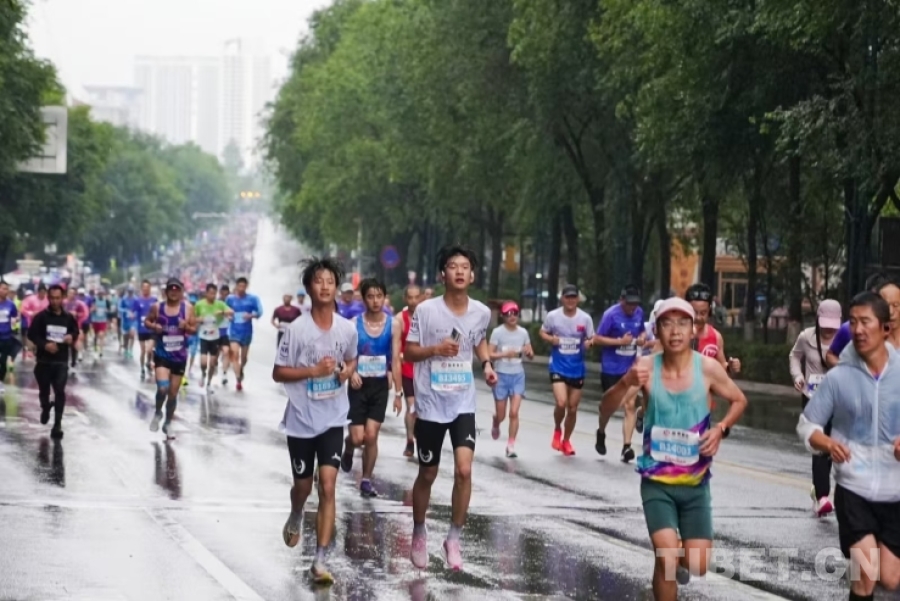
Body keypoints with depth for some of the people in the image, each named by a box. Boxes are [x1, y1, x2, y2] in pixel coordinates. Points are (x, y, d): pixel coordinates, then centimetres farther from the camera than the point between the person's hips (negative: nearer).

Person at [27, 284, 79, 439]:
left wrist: (72, 337, -7)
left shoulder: (68, 317, 2)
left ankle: (57, 424, -10)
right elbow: (31, 334, -7)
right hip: (43, 360, 0)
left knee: (60, 391, -11)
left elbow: (76, 331, 17)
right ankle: (45, 408, 47)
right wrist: (44, 344, -22)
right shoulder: (41, 317, -6)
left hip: (61, 361, 0)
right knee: (44, 390, 13)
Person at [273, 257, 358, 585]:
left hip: (333, 419, 1)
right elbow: (278, 373, -8)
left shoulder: (347, 329, -4)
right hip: (301, 419, -1)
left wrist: (347, 371, -7)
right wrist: (314, 370, -21)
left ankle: (320, 560, -9)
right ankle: (295, 518, 51)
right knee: (303, 485, 14)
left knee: (328, 486, -11)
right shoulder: (297, 329, -13)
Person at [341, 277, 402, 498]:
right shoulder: (354, 324, -8)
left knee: (371, 436, -3)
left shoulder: (392, 325, -4)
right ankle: (348, 450, 33)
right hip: (359, 385, -1)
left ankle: (366, 480, 11)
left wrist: (398, 392, -5)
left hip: (380, 385, 1)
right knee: (358, 437, -4)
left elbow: (396, 360, -3)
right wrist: (351, 372, -26)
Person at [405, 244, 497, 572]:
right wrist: (435, 349, -22)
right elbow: (409, 352, -4)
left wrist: (487, 364, 2)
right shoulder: (426, 310, -12)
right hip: (430, 404, -2)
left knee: (464, 470, -14)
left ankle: (454, 538, 1)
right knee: (427, 474, 10)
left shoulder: (481, 312, -1)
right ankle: (419, 533, 33)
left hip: (463, 404, 2)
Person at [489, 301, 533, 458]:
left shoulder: (523, 332, 2)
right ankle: (495, 426, 44)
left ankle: (511, 446, -3)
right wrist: (505, 354, -28)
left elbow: (531, 355, 8)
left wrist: (528, 352, -16)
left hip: (518, 375, 2)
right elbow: (490, 355, -11)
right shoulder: (498, 332, -8)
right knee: (501, 415, 7)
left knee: (514, 412, -10)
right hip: (502, 375, -2)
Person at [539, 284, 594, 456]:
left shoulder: (585, 318, -5)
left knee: (573, 408, 10)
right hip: (558, 366, -2)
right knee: (561, 403, -19)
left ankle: (566, 441, 31)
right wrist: (550, 339, -14)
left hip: (577, 368, 2)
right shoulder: (552, 316, -7)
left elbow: (591, 338, 7)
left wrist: (589, 343, -17)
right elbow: (543, 332, 8)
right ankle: (557, 430, 13)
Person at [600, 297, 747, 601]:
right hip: (656, 482, -2)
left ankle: (676, 561, 39)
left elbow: (739, 401, 8)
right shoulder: (646, 367, -11)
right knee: (666, 557, -18)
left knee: (697, 565, 3)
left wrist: (721, 428, -11)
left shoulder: (708, 368, -9)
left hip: (695, 483, 2)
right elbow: (605, 411, -14)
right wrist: (626, 383, -34)